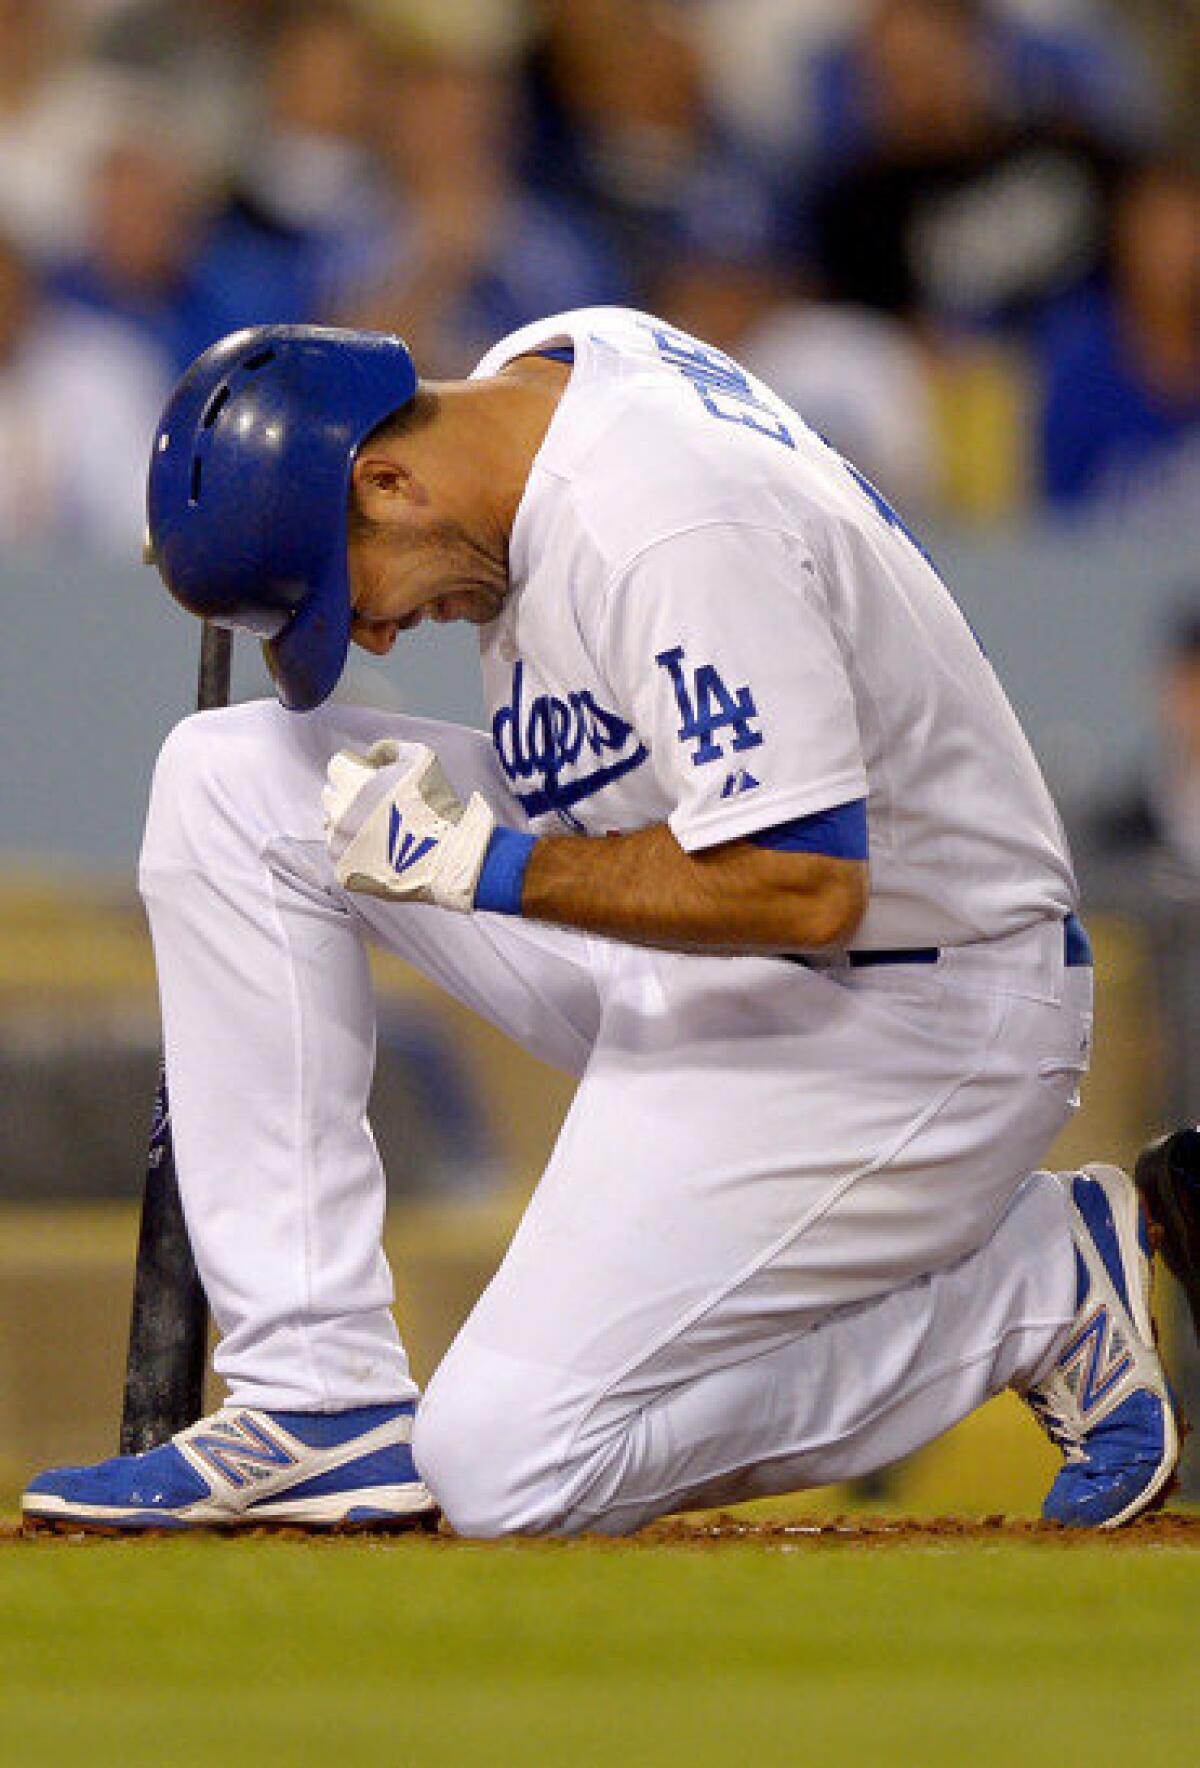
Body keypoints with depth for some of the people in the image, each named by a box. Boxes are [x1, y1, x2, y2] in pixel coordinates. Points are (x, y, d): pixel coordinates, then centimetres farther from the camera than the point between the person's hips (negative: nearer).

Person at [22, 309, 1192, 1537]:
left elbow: (809, 891, -33)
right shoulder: (534, 369, -1)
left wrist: (481, 865, -27)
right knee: (229, 778, 0)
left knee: (508, 1472, -17)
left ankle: (1041, 1283, -2)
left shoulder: (668, 540, -30)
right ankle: (323, 1400, -1)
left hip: (907, 1013, -10)